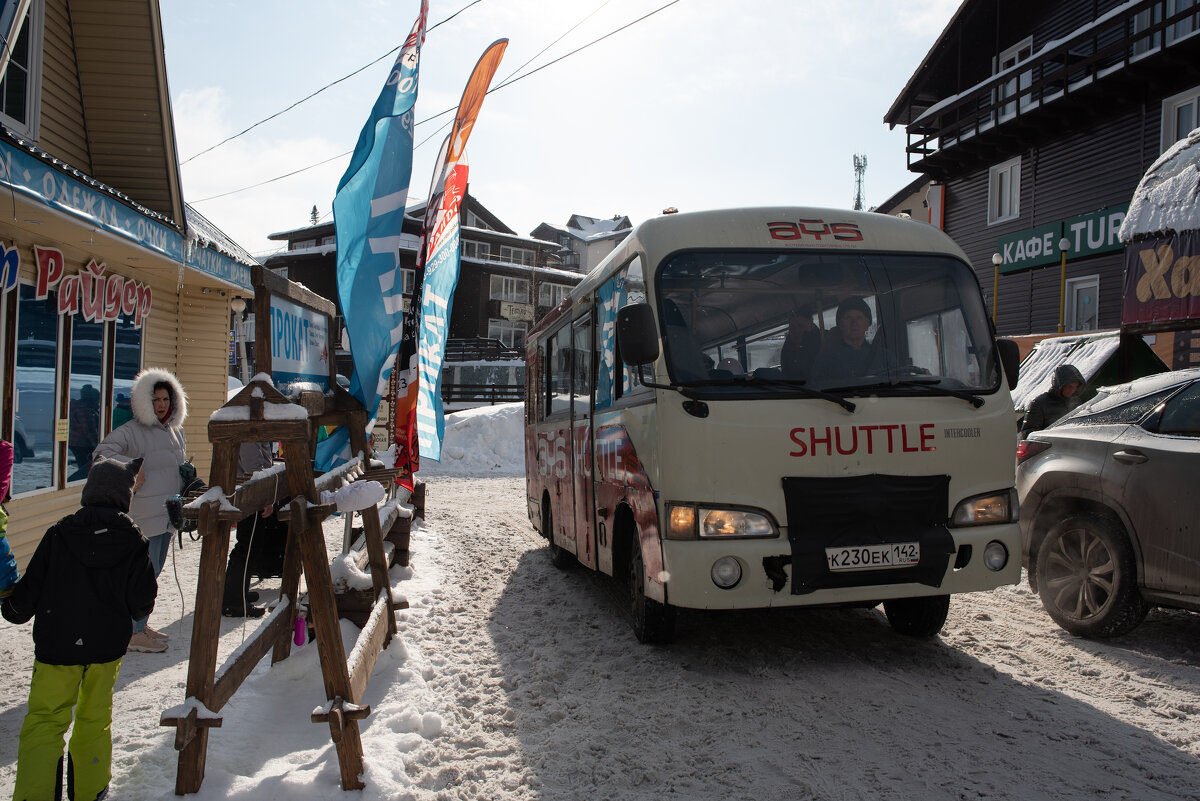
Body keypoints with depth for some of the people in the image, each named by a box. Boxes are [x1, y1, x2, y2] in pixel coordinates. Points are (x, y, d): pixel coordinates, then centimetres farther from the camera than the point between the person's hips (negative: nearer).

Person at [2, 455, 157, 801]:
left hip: (57, 645, -1)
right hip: (107, 646, 2)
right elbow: (141, 603, -6)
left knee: (44, 721, 8)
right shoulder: (134, 542, -9)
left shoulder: (59, 534, -10)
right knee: (95, 719, 17)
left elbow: (29, 591, -4)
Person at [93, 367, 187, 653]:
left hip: (167, 515, 8)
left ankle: (139, 625, 29)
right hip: (144, 516, -8)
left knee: (152, 572, 16)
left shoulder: (176, 430, 14)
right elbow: (102, 451, -22)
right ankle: (134, 634, 4)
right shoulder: (133, 431, -10)